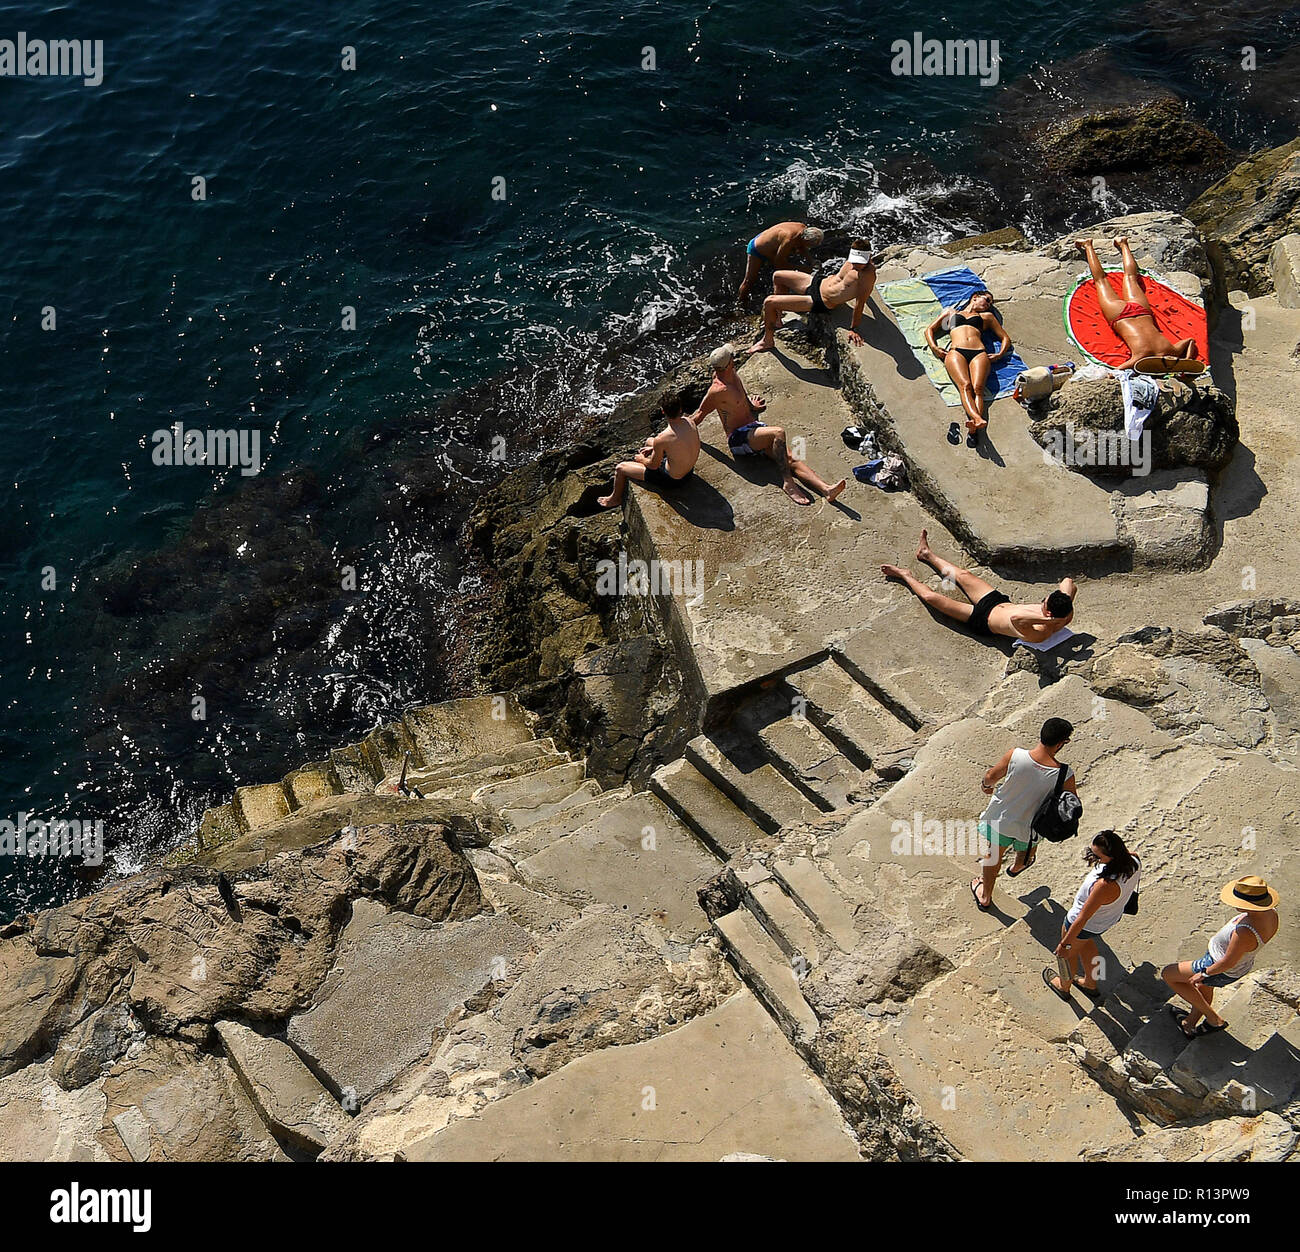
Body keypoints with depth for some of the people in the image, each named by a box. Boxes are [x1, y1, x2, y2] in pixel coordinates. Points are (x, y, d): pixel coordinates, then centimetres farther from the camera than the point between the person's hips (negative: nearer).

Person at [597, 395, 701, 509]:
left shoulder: (662, 439, -35)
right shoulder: (689, 422, -15)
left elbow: (653, 465, -17)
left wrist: (642, 459, 5)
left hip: (671, 479, -7)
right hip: (689, 470, 7)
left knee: (620, 468, 11)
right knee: (649, 441, 30)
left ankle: (615, 499, 40)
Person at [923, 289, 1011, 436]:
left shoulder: (987, 316, 38)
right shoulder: (950, 312, 35)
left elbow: (1006, 338, 33)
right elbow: (929, 330, 27)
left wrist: (1000, 354, 10)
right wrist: (934, 347, 5)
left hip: (979, 353, 1)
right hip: (956, 352, -1)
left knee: (978, 387, -31)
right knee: (965, 386, -34)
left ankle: (973, 424, -57)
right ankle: (977, 418, -59)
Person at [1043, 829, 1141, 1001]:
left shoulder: (1106, 885, -46)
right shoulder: (1133, 860, -26)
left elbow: (1083, 918, -32)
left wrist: (1065, 944, -21)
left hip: (1087, 925, -7)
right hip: (1112, 916, 7)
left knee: (1069, 952, 26)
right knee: (1085, 944, 37)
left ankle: (1064, 986, 55)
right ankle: (1091, 984, 58)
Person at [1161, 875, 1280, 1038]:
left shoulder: (1245, 932, -44)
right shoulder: (1271, 913, -19)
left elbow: (1228, 962, -31)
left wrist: (1204, 973, -14)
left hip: (1221, 971, -8)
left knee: (1167, 973, 11)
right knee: (1204, 987, 34)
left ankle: (1213, 1019, 19)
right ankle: (1190, 1024, 57)